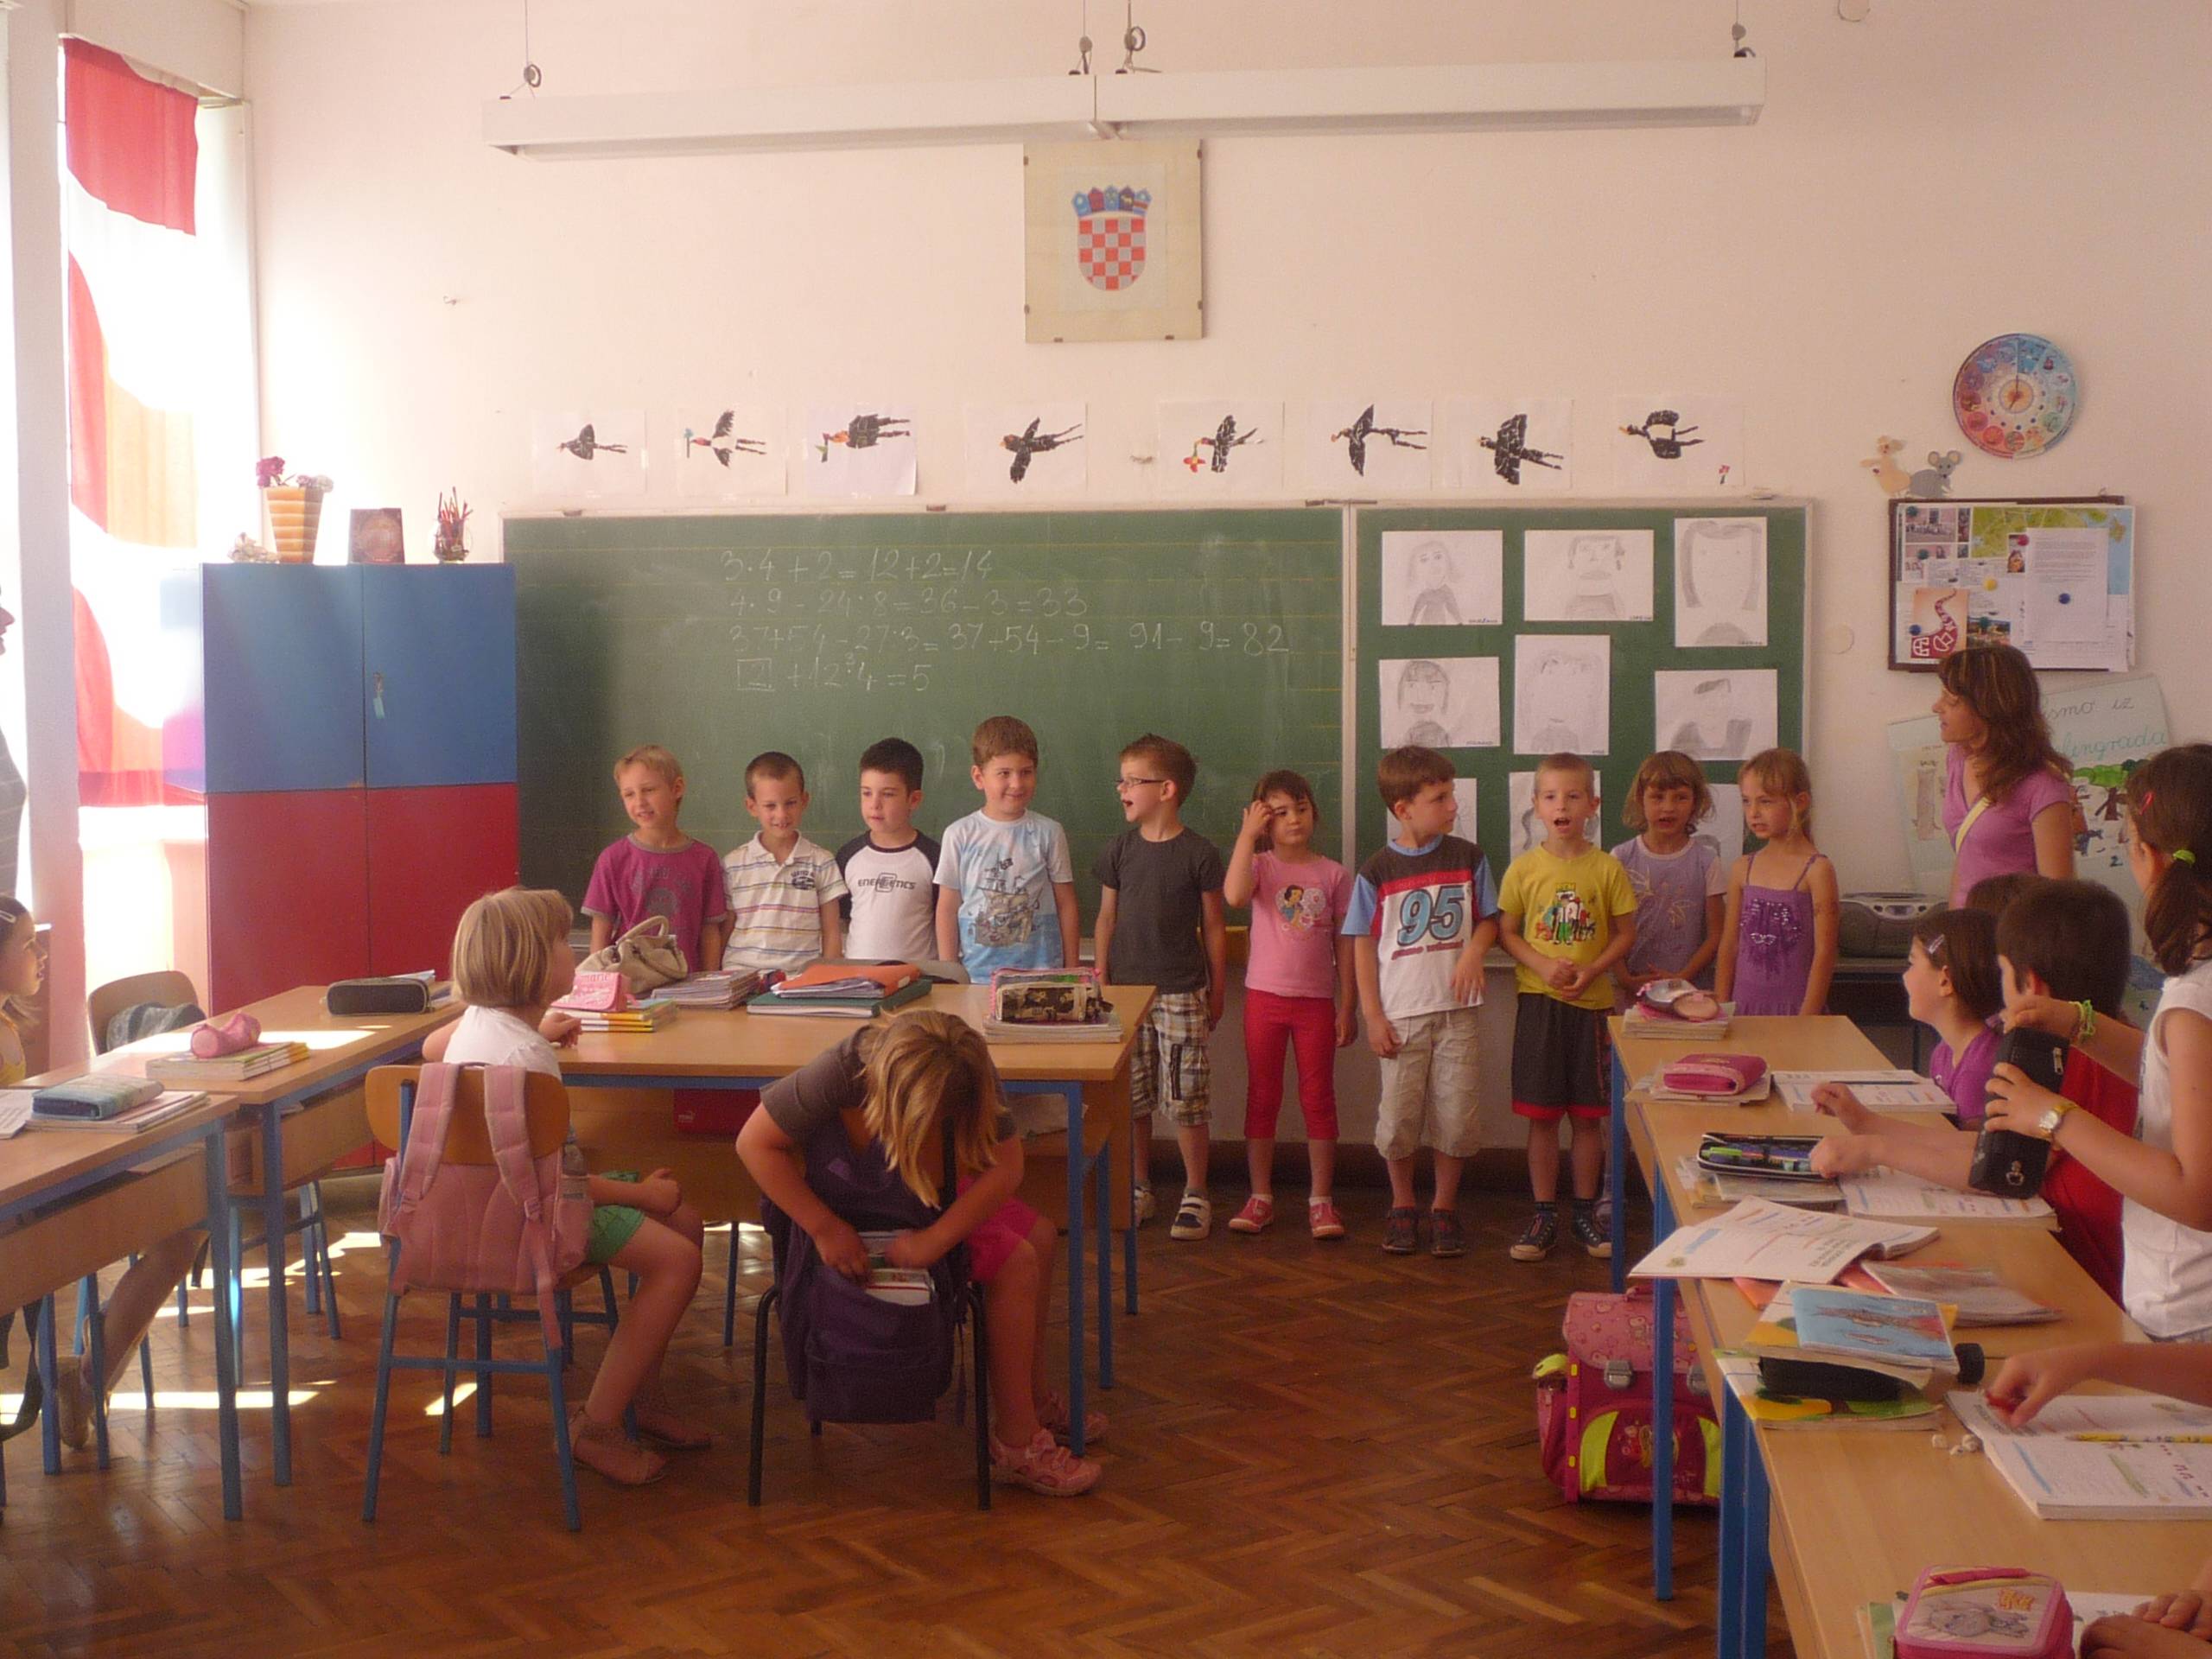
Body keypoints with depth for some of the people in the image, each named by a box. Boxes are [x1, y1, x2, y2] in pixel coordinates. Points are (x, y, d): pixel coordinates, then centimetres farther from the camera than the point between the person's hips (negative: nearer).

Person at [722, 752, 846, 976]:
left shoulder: (821, 862, 8)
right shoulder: (733, 865, 9)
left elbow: (831, 933, 9)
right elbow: (723, 932, 13)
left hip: (803, 975, 0)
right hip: (741, 975, 1)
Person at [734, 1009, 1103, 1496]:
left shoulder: (969, 1074, -24)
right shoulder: (841, 1073, -36)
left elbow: (1007, 1166, -24)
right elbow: (755, 1143, -31)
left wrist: (936, 1238, -36)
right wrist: (825, 1228, -33)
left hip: (935, 1196, 6)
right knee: (1015, 1262, -17)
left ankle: (1033, 1398, 21)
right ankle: (1015, 1443, -10)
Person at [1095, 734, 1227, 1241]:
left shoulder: (1199, 853, -5)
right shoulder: (1119, 850, 5)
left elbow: (1212, 926, 1)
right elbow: (1107, 918, 10)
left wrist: (1218, 989, 3)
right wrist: (1100, 980, 7)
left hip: (1181, 993, -3)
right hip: (1126, 989, 3)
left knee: (1187, 1099, -2)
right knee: (1131, 1099, 9)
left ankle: (1196, 1194, 10)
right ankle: (1137, 1188, 23)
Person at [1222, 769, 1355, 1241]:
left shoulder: (1334, 874, 0)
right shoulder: (1260, 865, -2)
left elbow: (1345, 946, 4)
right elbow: (1234, 895, -26)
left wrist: (1348, 1008, 2)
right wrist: (1247, 834, -18)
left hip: (1316, 1000, 0)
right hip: (1265, 996, 0)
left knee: (1318, 1098, 6)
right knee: (1262, 1097, 8)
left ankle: (1321, 1198, 15)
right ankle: (1260, 1196, 17)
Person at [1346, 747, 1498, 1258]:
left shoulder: (1468, 858, 2)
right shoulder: (1377, 871, -3)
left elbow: (1489, 919, 10)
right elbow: (1363, 946, 0)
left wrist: (1473, 952, -12)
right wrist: (1372, 1016, -4)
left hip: (1456, 1009, 1)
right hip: (1401, 1013, -1)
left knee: (1455, 1114, 3)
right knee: (1399, 1116, 2)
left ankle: (1445, 1206, 21)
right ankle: (1402, 1206, 23)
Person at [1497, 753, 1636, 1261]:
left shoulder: (1607, 868, -1)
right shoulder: (1524, 868, 0)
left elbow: (1626, 934, 3)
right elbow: (1507, 933, 4)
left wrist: (1591, 970, -13)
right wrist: (1543, 965, -13)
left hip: (1592, 1001, 0)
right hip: (1538, 1001, 0)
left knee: (1589, 1116, 7)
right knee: (1541, 1116, 3)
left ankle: (1585, 1213, 21)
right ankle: (1544, 1215, 14)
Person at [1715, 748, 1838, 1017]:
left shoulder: (1817, 870, -7)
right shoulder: (1743, 869, 6)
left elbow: (1824, 953, -9)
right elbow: (1729, 947, 9)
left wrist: (1807, 1018, -12)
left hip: (1794, 1007, -4)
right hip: (1744, 1007, 4)